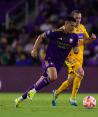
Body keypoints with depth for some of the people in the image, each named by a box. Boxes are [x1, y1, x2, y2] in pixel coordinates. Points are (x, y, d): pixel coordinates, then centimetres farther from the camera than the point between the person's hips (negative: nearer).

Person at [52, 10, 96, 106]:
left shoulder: (82, 27, 11)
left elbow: (85, 41, 19)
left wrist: (91, 38, 0)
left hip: (80, 57, 7)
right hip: (71, 56, -7)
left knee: (71, 80, 8)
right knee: (80, 73, -27)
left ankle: (56, 93, 31)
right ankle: (73, 98, -17)